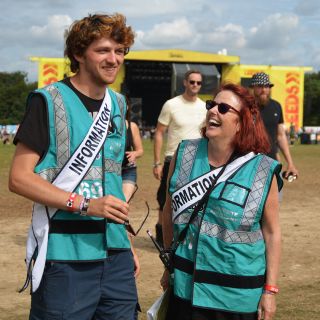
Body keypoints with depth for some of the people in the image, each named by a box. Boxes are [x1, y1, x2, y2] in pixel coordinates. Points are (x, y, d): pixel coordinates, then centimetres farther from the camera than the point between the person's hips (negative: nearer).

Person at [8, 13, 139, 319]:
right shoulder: (49, 101, -7)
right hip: (64, 259, -6)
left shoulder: (118, 104, 12)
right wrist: (85, 205, -20)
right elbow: (19, 178, -12)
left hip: (116, 255, 6)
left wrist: (126, 242, 16)